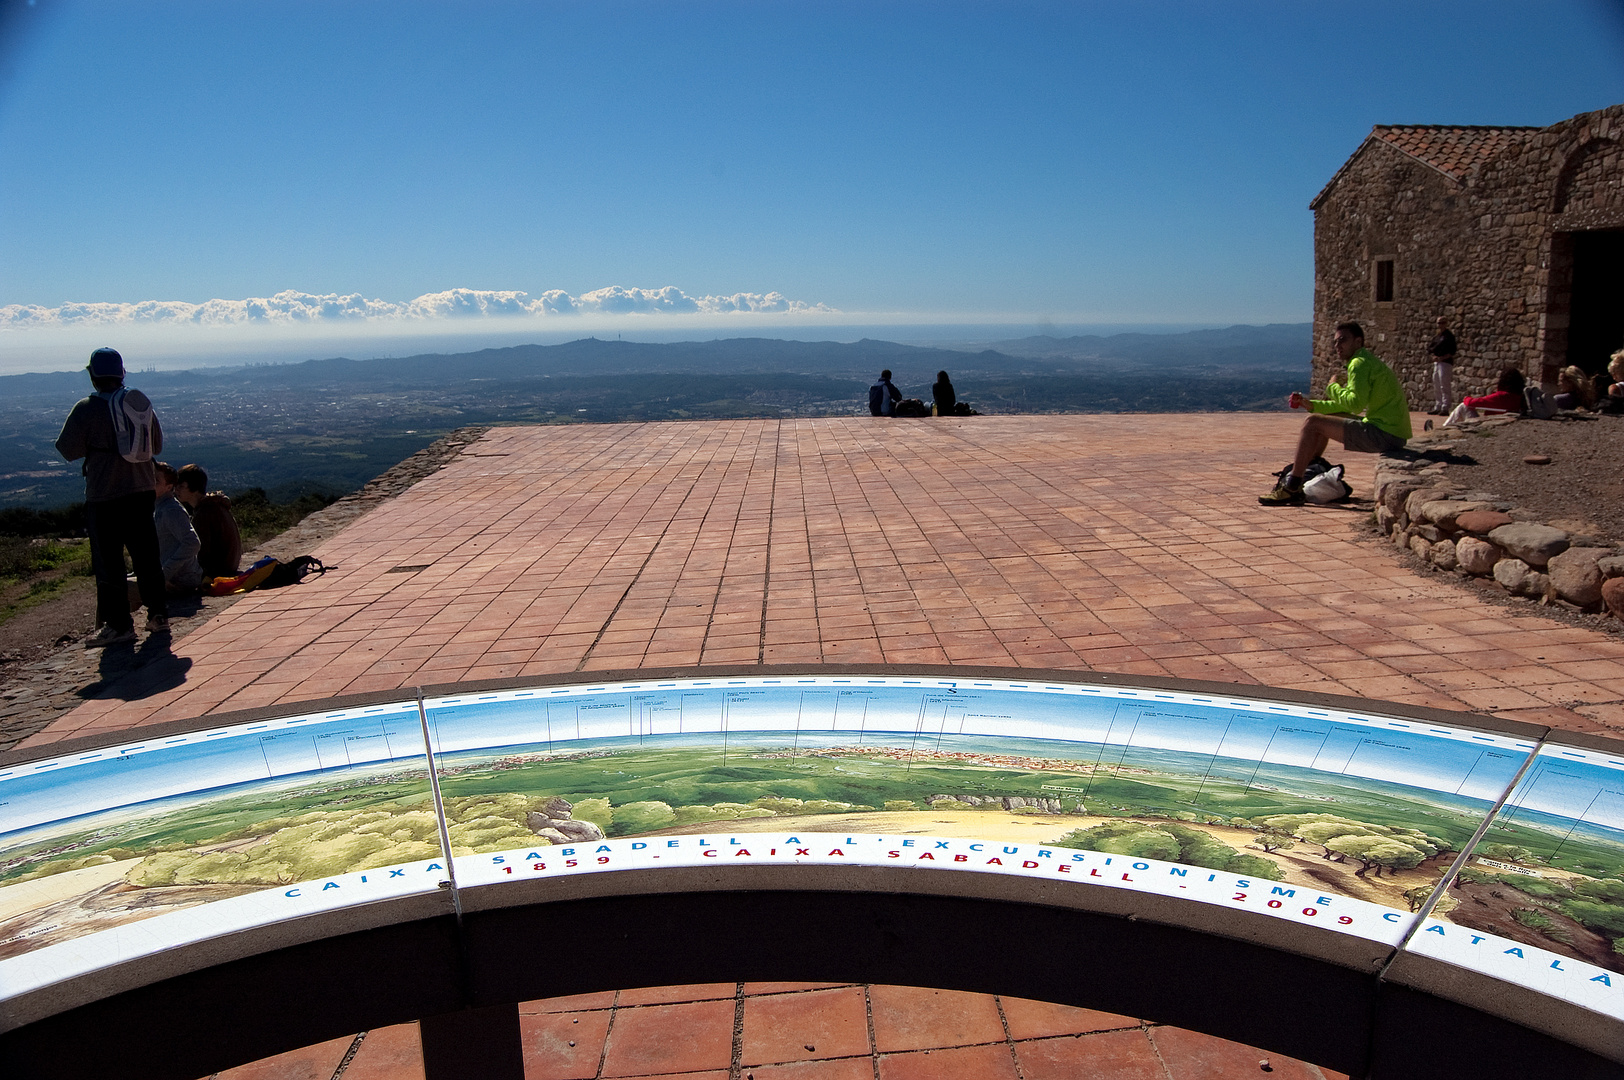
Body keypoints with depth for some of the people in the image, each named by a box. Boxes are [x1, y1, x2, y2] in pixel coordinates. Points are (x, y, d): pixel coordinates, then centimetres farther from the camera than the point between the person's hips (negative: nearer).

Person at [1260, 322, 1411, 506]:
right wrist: (1311, 405, 15)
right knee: (1323, 418, 22)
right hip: (1392, 434, 11)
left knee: (1312, 424, -12)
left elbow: (1355, 404, -25)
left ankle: (1291, 489, -11)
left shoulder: (1360, 363, -12)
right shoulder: (1369, 361, 21)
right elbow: (1349, 405, 24)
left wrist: (1333, 387, -7)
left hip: (1384, 434, -11)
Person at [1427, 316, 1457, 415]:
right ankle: (1437, 407, 19)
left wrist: (1441, 358, -20)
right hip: (1436, 363, 8)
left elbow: (1452, 352, -11)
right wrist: (1433, 356, -5)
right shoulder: (1436, 336, 17)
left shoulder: (1449, 336, -5)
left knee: (1445, 386, -12)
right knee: (1436, 386, 12)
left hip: (1446, 363, -8)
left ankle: (1445, 408, -14)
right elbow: (1429, 348, 14)